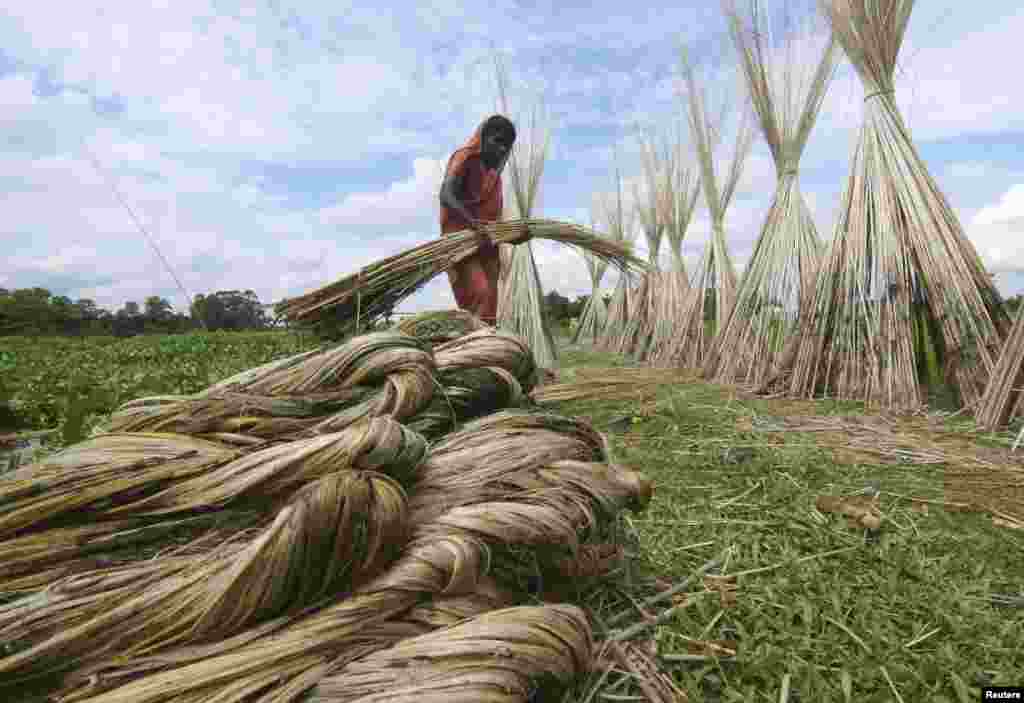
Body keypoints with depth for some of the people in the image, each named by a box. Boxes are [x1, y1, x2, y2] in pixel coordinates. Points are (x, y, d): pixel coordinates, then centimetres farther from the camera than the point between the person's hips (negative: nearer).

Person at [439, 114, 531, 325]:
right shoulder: (465, 158, 0)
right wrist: (472, 222, -35)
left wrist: (517, 234, 0)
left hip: (486, 249, 7)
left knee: (489, 306, 1)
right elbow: (446, 195, -19)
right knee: (479, 294, -23)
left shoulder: (495, 173, 21)